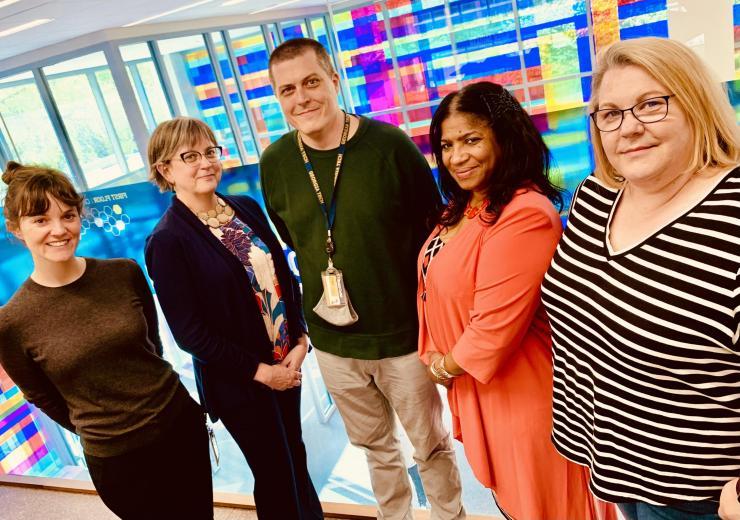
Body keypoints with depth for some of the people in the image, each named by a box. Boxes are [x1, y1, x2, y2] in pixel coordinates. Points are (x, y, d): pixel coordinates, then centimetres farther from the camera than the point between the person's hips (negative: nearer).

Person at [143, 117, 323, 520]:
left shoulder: (247, 209, 2)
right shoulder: (168, 240, -16)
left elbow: (284, 277, 5)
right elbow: (189, 332, -16)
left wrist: (299, 340, -6)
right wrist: (259, 371, -14)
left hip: (286, 363, 5)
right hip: (238, 381, -5)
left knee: (295, 456, 23)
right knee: (275, 476, 12)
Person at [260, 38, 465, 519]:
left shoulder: (390, 144, -16)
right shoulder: (274, 163, -4)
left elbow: (434, 232, -8)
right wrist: (319, 297, 7)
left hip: (403, 335, -3)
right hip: (333, 343, 4)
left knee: (431, 445, 18)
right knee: (375, 447, 25)